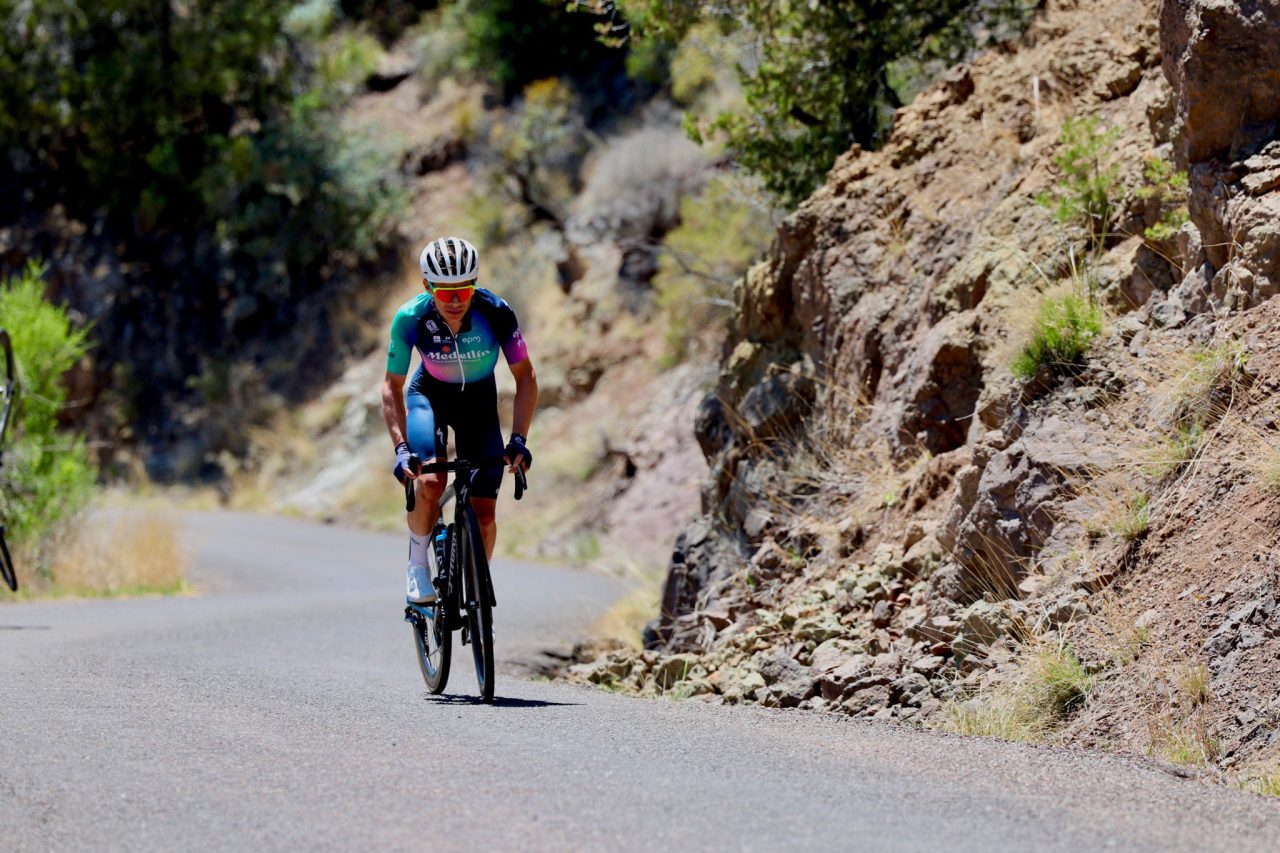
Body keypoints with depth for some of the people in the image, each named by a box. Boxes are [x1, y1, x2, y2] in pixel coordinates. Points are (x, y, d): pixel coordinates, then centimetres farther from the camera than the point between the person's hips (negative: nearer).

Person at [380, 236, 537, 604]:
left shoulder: (496, 314, -29)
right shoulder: (410, 318, -28)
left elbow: (525, 377, -16)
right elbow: (392, 386, -16)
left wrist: (518, 439, -25)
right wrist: (401, 447, -27)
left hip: (479, 399, 1)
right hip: (430, 394, -1)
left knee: (484, 512, -6)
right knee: (429, 482, -28)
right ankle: (418, 563, -3)